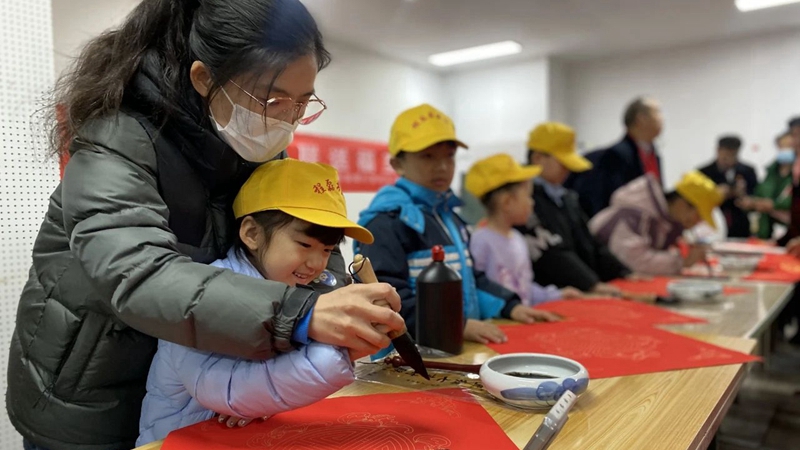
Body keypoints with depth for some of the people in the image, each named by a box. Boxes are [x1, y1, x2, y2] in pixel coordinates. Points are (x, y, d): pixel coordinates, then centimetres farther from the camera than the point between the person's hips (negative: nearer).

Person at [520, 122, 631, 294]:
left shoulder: (567, 197, 16)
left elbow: (589, 243, 16)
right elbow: (551, 254, -18)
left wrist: (625, 274, 7)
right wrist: (592, 285, -21)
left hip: (584, 293, 8)